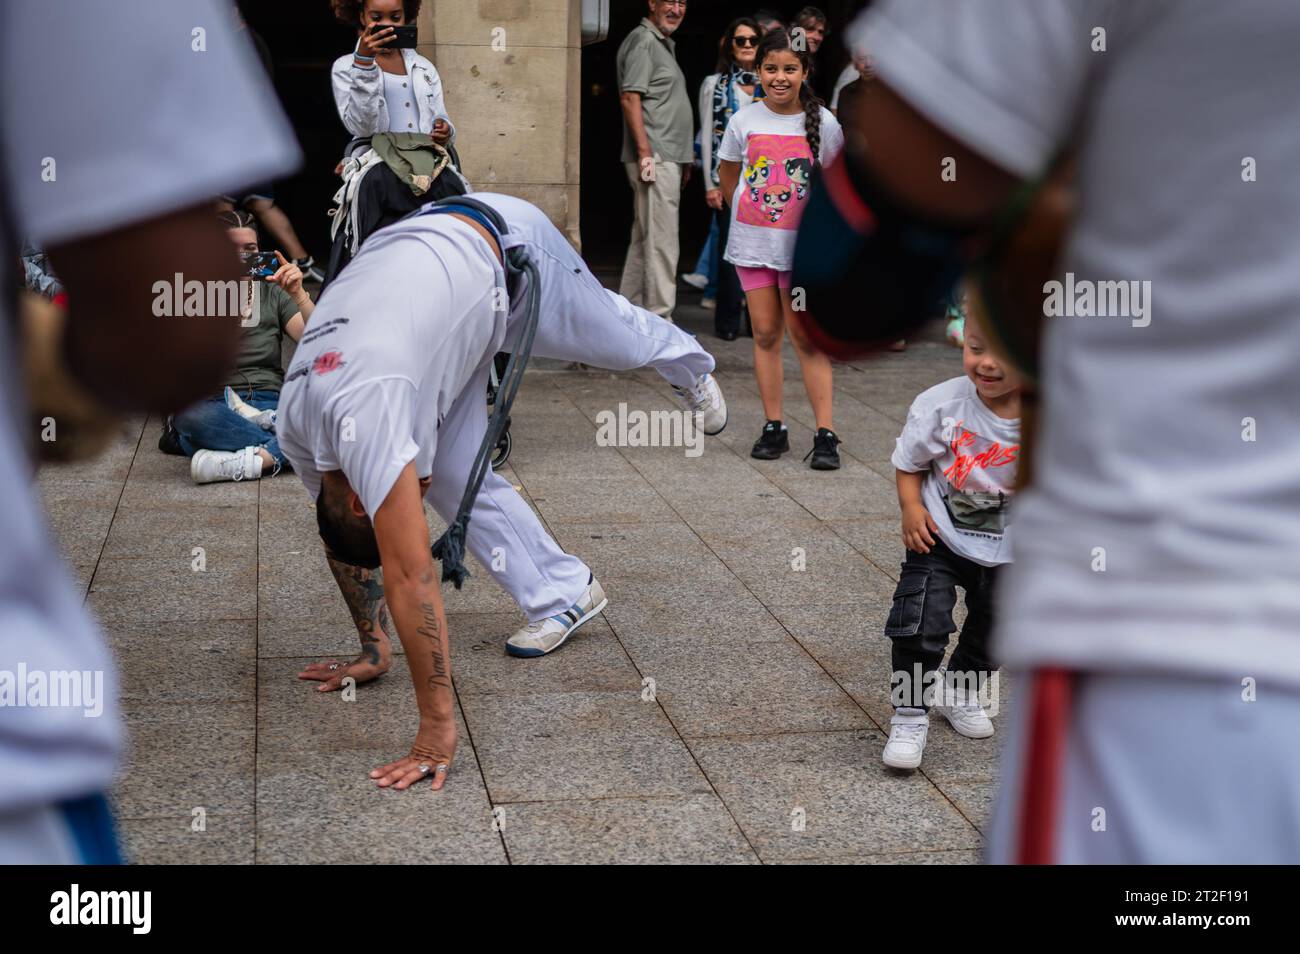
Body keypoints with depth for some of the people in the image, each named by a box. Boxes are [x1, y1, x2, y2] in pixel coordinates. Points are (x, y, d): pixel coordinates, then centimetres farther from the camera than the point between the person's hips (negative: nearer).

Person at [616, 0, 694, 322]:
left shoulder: (663, 43, 21)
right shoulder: (642, 39, -8)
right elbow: (629, 98, -16)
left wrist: (685, 158, 22)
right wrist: (646, 153, -20)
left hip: (668, 159, 10)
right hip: (656, 159, -10)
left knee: (644, 242, 13)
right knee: (661, 244, -9)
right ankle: (659, 319, -7)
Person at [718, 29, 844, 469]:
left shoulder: (822, 122, -6)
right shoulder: (744, 120, 0)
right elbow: (727, 171, 17)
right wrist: (747, 213, 13)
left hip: (800, 245, -2)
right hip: (752, 242, 2)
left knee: (806, 338, -4)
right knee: (765, 334, 7)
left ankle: (825, 433, -3)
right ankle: (774, 427, 14)